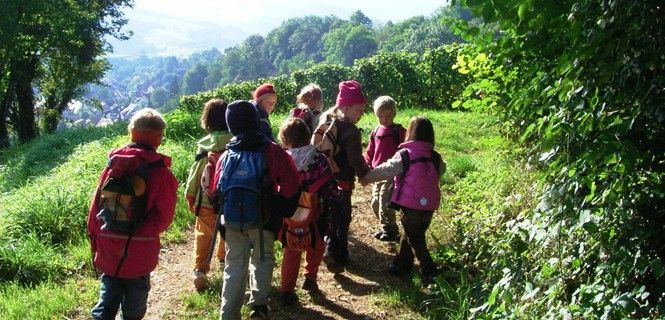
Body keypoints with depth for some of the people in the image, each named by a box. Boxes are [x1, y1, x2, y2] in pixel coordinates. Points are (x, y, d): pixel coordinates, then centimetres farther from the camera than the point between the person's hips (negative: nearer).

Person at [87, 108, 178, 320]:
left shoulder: (113, 164, 0)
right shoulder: (161, 173, -11)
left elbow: (96, 206, 4)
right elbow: (163, 216, -17)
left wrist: (95, 239, 13)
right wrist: (137, 236, -6)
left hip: (108, 252, 3)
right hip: (140, 255, -3)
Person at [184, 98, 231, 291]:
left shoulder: (205, 145, -10)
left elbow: (196, 172, -3)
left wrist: (190, 195, 10)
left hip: (206, 200, -1)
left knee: (203, 235, 8)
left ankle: (200, 270, -2)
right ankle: (224, 258, 41)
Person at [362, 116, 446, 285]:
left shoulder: (404, 155, -12)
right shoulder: (435, 157, 1)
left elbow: (385, 170, -9)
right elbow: (441, 170, 19)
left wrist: (367, 177, 5)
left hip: (411, 205, -5)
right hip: (429, 205, 5)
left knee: (415, 239, 7)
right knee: (410, 233, 21)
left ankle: (430, 272, 4)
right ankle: (401, 263, 33)